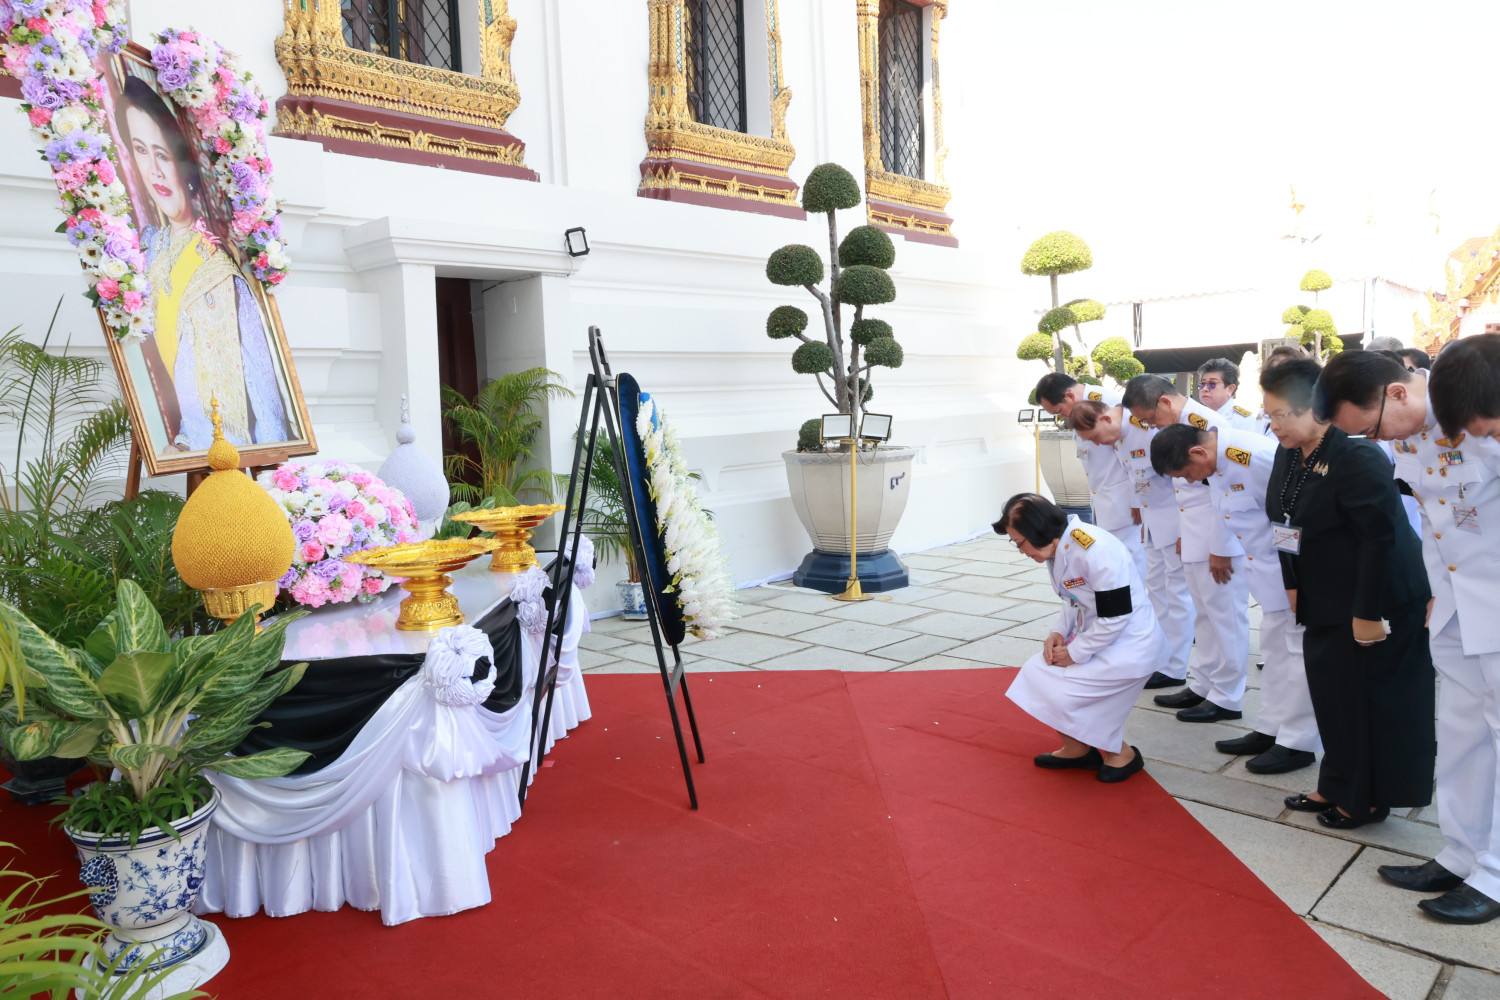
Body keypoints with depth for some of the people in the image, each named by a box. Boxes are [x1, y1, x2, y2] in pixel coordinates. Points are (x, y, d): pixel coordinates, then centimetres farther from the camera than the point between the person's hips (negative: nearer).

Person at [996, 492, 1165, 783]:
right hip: (1096, 635, 9)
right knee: (1036, 672, 2)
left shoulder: (1095, 552, -29)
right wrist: (1057, 633, -3)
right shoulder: (1060, 547, 1)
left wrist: (1075, 653, -16)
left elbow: (1115, 617, -25)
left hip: (1131, 647, -9)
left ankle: (1121, 754, 9)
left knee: (1058, 692, -14)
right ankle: (1076, 749, 20)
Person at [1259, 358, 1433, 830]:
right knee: (1331, 695, 14)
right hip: (1325, 605, 8)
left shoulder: (1357, 458, -23)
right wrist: (1292, 584, 9)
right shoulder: (1289, 455, 4)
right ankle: (1337, 788, 29)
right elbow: (1287, 525, 12)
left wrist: (1369, 612, -22)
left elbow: (1381, 538, -24)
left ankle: (1368, 800, 19)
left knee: (1372, 699, 4)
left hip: (1379, 604, -8)